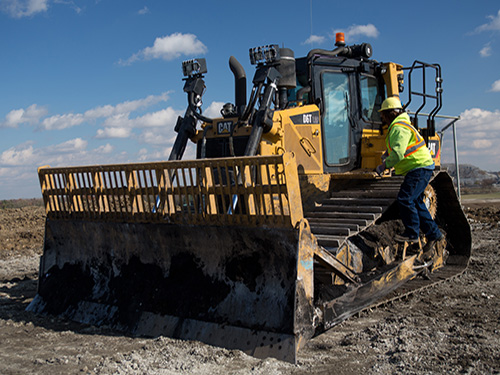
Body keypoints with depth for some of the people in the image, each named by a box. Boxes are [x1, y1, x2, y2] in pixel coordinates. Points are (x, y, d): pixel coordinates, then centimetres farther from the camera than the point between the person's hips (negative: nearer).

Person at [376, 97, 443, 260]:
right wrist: (387, 153, 21)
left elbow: (398, 152, -29)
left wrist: (384, 165, -19)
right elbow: (395, 147, 37)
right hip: (418, 169, 11)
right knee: (416, 202, 12)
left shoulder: (399, 128, -18)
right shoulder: (396, 127, 17)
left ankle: (412, 233, -9)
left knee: (405, 198, -17)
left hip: (420, 168, -11)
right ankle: (433, 233, 19)